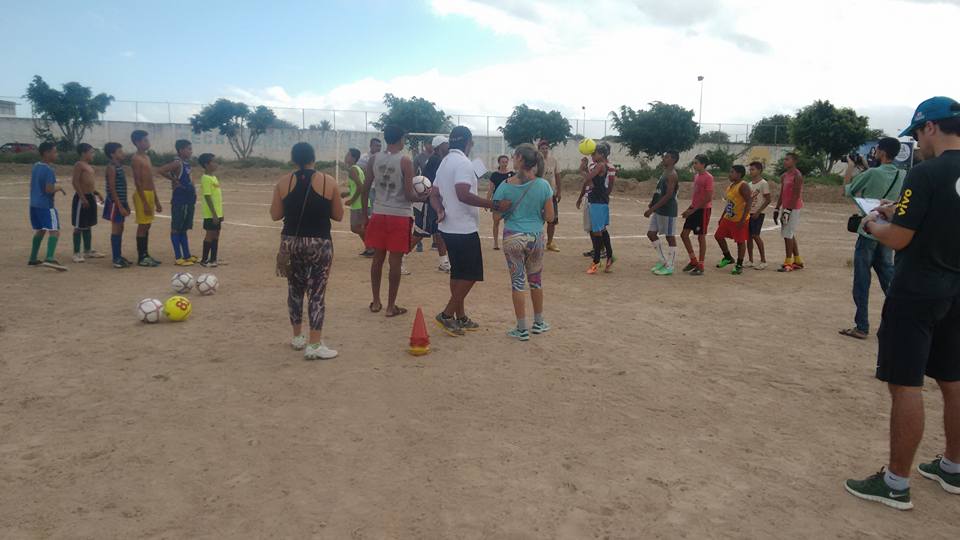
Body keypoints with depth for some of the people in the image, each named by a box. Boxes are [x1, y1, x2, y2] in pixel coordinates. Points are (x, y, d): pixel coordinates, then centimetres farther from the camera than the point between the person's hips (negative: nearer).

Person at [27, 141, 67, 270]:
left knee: (40, 230, 21)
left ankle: (33, 259, 26)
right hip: (46, 205, -9)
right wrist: (58, 188, -4)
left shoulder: (35, 166, 11)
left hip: (34, 204, 9)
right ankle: (50, 258, -29)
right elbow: (49, 190, -22)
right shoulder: (49, 170, -16)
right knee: (54, 231, -12)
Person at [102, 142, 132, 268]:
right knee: (116, 229, -6)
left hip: (121, 202, 9)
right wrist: (120, 206, -21)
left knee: (120, 229, 11)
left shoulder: (119, 167, 14)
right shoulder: (111, 167, -13)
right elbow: (112, 189, -18)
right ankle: (116, 259, -3)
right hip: (115, 203, -9)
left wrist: (125, 204, 18)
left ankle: (119, 256, 18)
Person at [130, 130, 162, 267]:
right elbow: (138, 182, -17)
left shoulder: (147, 157, 16)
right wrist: (145, 202, -21)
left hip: (150, 194, 9)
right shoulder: (136, 159, -11)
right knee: (142, 226, -5)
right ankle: (141, 258, -1)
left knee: (147, 226, 12)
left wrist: (156, 200, 18)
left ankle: (145, 255, 18)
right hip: (142, 195, -9)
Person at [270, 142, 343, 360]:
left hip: (291, 242, 3)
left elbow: (275, 215, 2)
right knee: (317, 292, 0)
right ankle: (314, 345, -2)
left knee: (295, 289, 16)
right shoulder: (328, 181, -5)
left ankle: (298, 337, 28)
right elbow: (338, 215, 0)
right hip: (319, 244, -2)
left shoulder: (283, 182, -1)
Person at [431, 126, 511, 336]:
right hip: (464, 229, -10)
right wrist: (495, 205, -28)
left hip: (449, 228, 10)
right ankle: (447, 315, -2)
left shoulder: (445, 162, 15)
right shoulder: (462, 162, -16)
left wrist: (441, 210, -1)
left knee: (459, 273, 15)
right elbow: (464, 194, -29)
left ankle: (460, 318, 20)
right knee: (470, 275, -2)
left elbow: (434, 194, 17)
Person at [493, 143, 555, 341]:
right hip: (536, 237, 2)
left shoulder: (505, 185, -10)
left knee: (517, 282, 6)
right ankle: (538, 323, 31)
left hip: (512, 237, -2)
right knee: (536, 280, 18)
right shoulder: (543, 185, -7)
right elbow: (549, 216, -3)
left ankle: (522, 329, 10)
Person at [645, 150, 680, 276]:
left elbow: (668, 195, -23)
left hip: (668, 210, -10)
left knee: (670, 237, -2)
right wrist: (652, 204, 14)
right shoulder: (665, 173, 15)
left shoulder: (672, 175, -16)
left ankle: (669, 267, 5)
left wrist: (652, 209, -24)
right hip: (659, 210, 10)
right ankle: (662, 261, 21)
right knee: (651, 234, 11)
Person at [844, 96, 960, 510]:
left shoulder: (926, 174, -17)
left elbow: (897, 239, -17)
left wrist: (873, 225, 2)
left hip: (916, 293, -8)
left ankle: (896, 484, 3)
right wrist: (902, 213, 15)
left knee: (905, 384, -3)